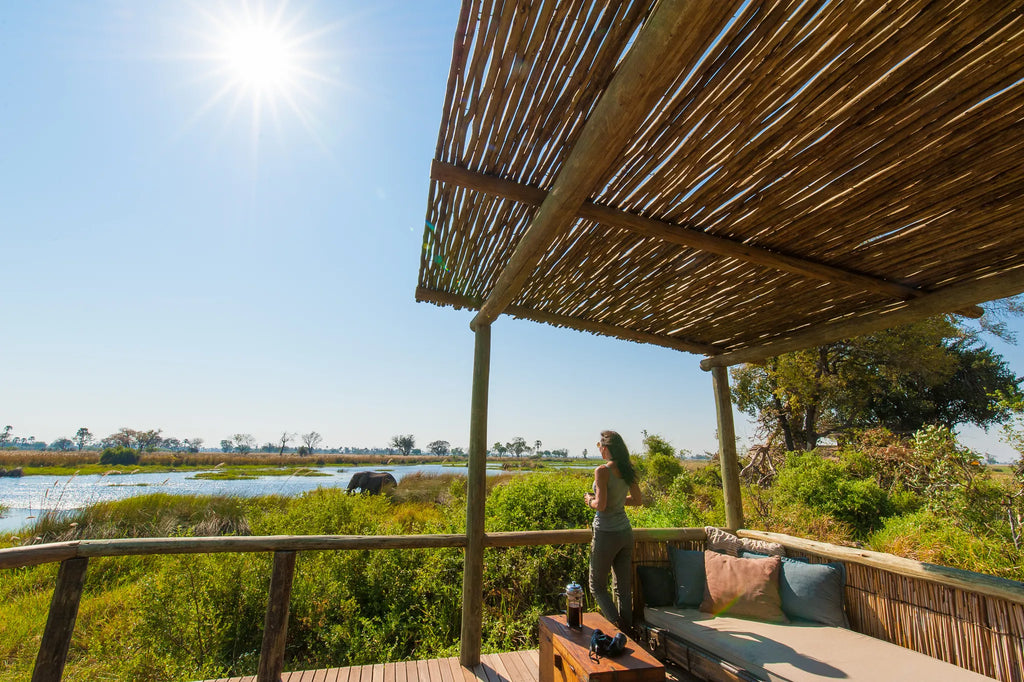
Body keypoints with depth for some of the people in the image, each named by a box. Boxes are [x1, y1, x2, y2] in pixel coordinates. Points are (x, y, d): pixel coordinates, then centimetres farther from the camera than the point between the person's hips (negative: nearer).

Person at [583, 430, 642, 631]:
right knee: (624, 588, 16)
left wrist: (590, 500, -3)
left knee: (597, 586, 12)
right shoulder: (627, 470, 2)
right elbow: (638, 500, 11)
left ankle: (616, 625, 1)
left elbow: (601, 505, -22)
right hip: (625, 533, 7)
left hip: (606, 534, -7)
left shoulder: (602, 471, -19)